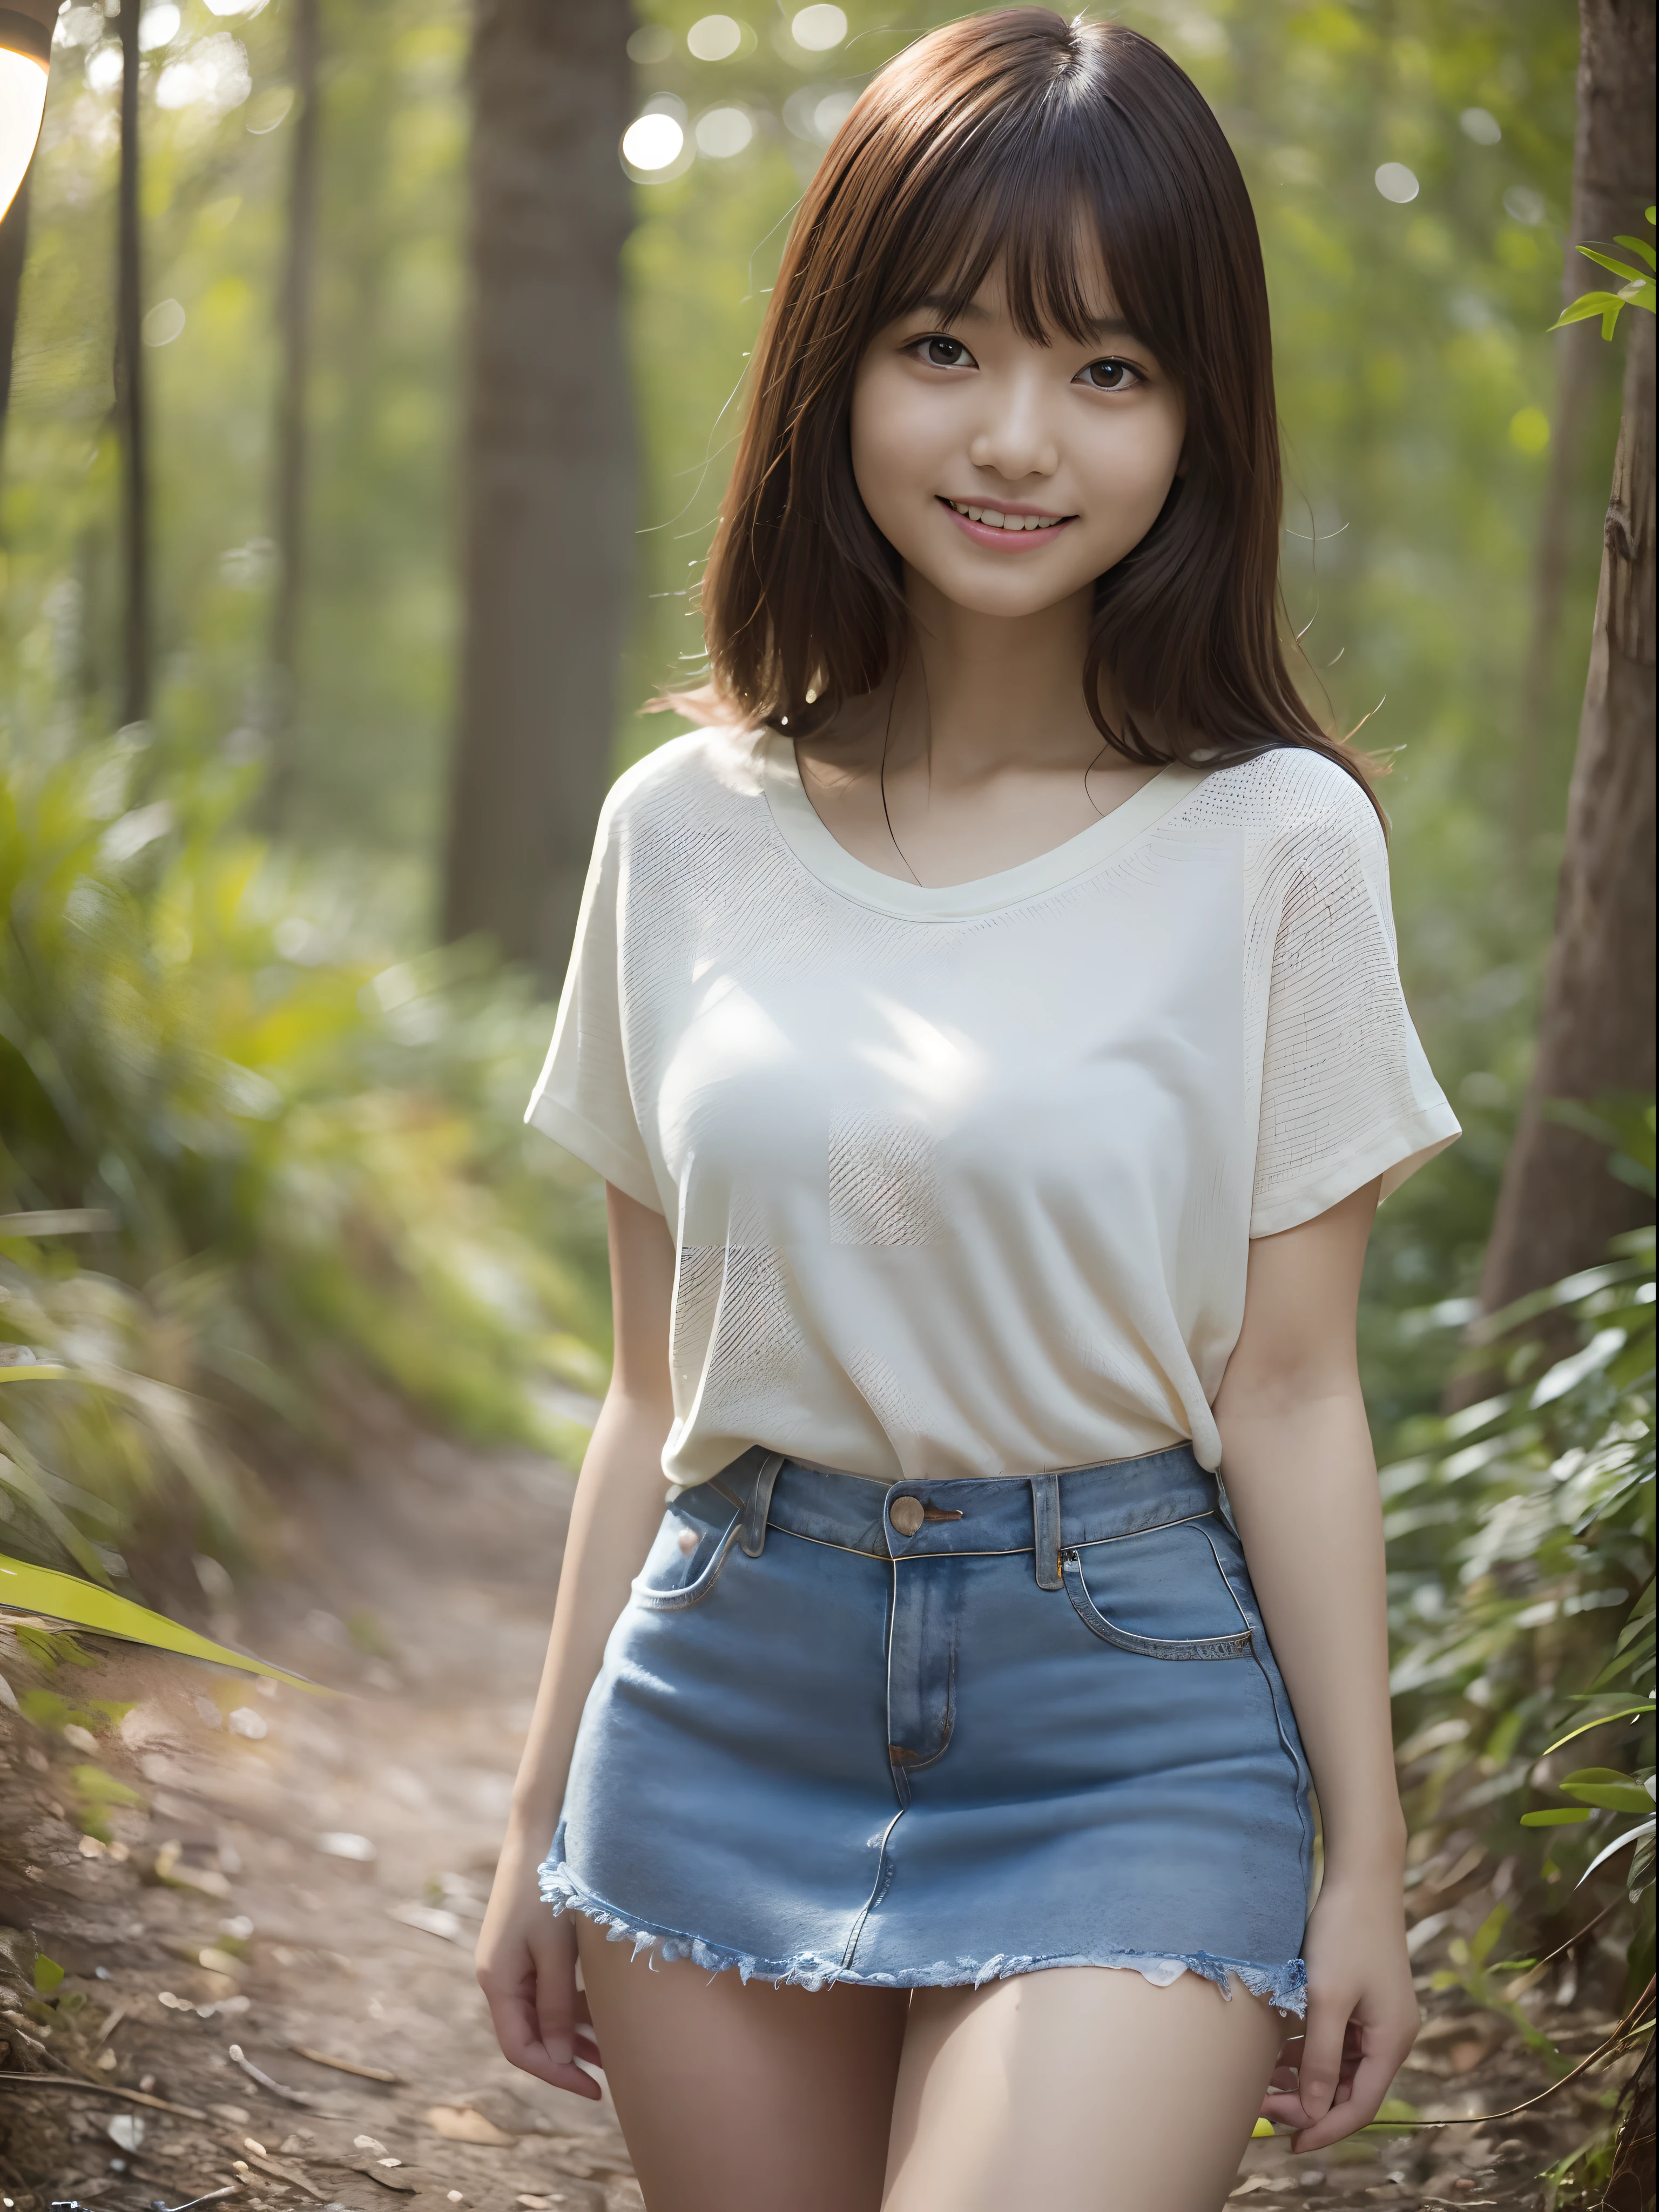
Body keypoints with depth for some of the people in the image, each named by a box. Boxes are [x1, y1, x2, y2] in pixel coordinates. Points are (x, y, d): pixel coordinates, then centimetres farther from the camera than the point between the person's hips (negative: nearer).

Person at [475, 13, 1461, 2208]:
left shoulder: (1274, 839, -6)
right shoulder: (686, 830, 2)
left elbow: (1286, 1399, -2)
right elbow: (656, 1391, 8)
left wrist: (1368, 1859, -1)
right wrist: (546, 1817, 11)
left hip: (1125, 1720, -3)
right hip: (729, 1697, 3)